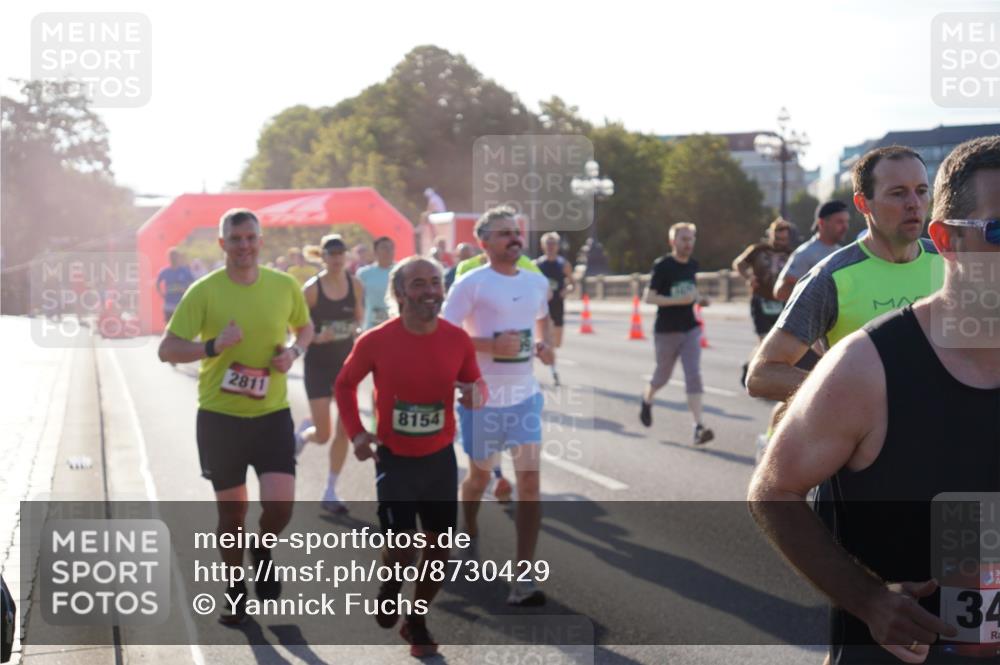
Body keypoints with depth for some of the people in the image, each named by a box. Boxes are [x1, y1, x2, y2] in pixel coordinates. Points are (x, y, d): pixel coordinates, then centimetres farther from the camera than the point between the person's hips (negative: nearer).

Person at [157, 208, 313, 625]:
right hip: (220, 416, -1)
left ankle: (263, 549, 23)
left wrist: (294, 351, -4)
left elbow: (305, 327, 18)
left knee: (280, 504, -12)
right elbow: (167, 350, -9)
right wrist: (213, 345, -25)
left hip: (272, 414, 1)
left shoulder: (285, 286, -1)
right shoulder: (204, 291, -9)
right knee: (232, 512, 9)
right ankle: (236, 590, 33)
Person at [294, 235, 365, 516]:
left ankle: (330, 492, 10)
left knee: (345, 430, -2)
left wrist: (353, 328, -9)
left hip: (346, 361, 3)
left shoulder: (355, 285, -2)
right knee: (323, 434, -3)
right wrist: (315, 337, -24)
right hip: (318, 363, -3)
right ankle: (303, 432, 36)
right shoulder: (312, 288, -12)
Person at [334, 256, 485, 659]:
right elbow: (345, 385, 3)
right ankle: (389, 591, 30)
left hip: (441, 458, 3)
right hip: (394, 459, -3)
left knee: (439, 548, 10)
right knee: (403, 549, -8)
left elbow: (475, 382, 6)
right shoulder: (375, 341, -14)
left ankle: (416, 622, 33)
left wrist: (477, 392, -18)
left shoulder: (458, 340, -8)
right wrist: (356, 433, -7)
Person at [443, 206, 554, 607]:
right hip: (482, 398, -4)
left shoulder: (537, 282, 7)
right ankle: (469, 537, 47)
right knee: (480, 476, 15)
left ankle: (523, 579, -5)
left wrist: (545, 344, 6)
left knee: (530, 481, -7)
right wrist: (491, 344, -24)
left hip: (525, 396, 4)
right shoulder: (471, 284, -11)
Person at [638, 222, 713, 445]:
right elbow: (649, 297, -17)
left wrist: (699, 299, 3)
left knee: (693, 375, -9)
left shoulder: (692, 265, 7)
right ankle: (646, 399, 45)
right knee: (663, 376, 12)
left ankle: (698, 427, -15)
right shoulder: (662, 266, -12)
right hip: (666, 331, -4)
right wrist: (680, 300, -24)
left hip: (690, 329, 4)